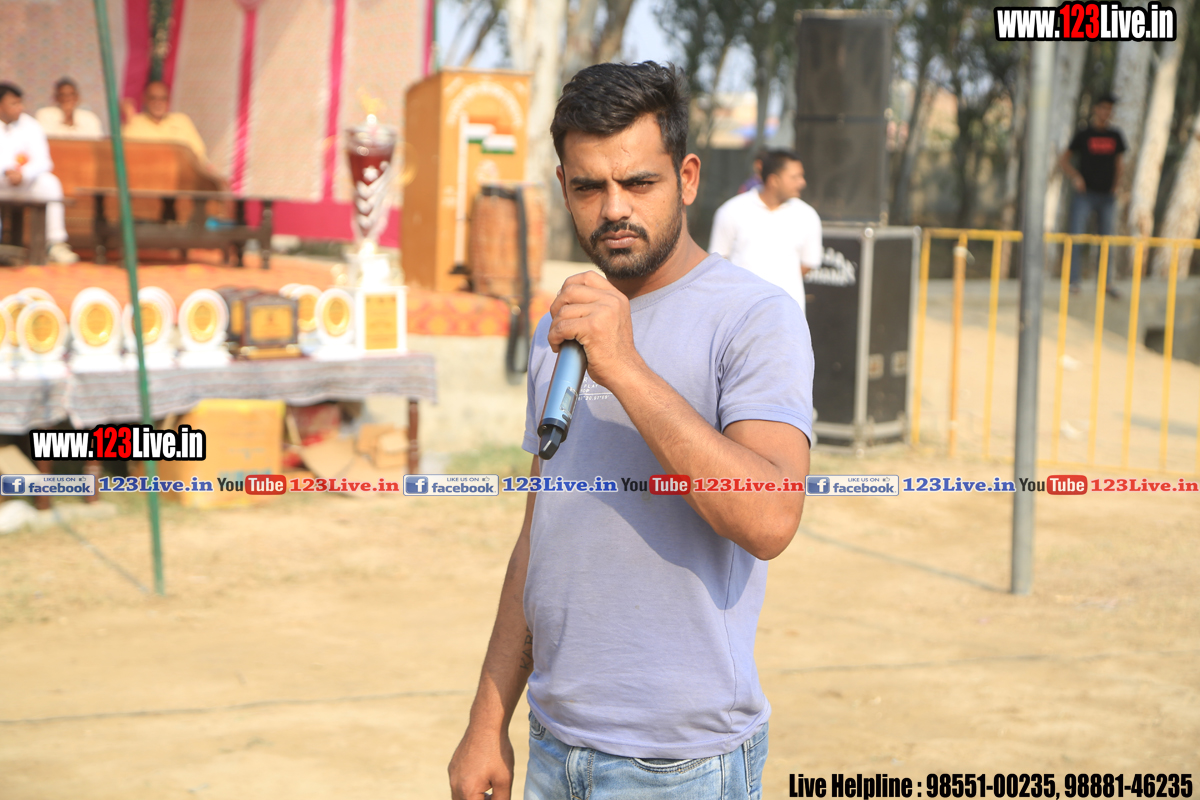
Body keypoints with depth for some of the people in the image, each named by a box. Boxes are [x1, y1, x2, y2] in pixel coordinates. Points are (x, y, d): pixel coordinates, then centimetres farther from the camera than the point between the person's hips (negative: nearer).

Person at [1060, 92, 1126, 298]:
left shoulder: (1115, 136, 8)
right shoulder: (1083, 134, -1)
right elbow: (1063, 159, 4)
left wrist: (1115, 186, 11)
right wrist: (1075, 177, -10)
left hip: (1106, 196, 3)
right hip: (1084, 194, -3)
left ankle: (1107, 282, 13)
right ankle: (1074, 281, -3)